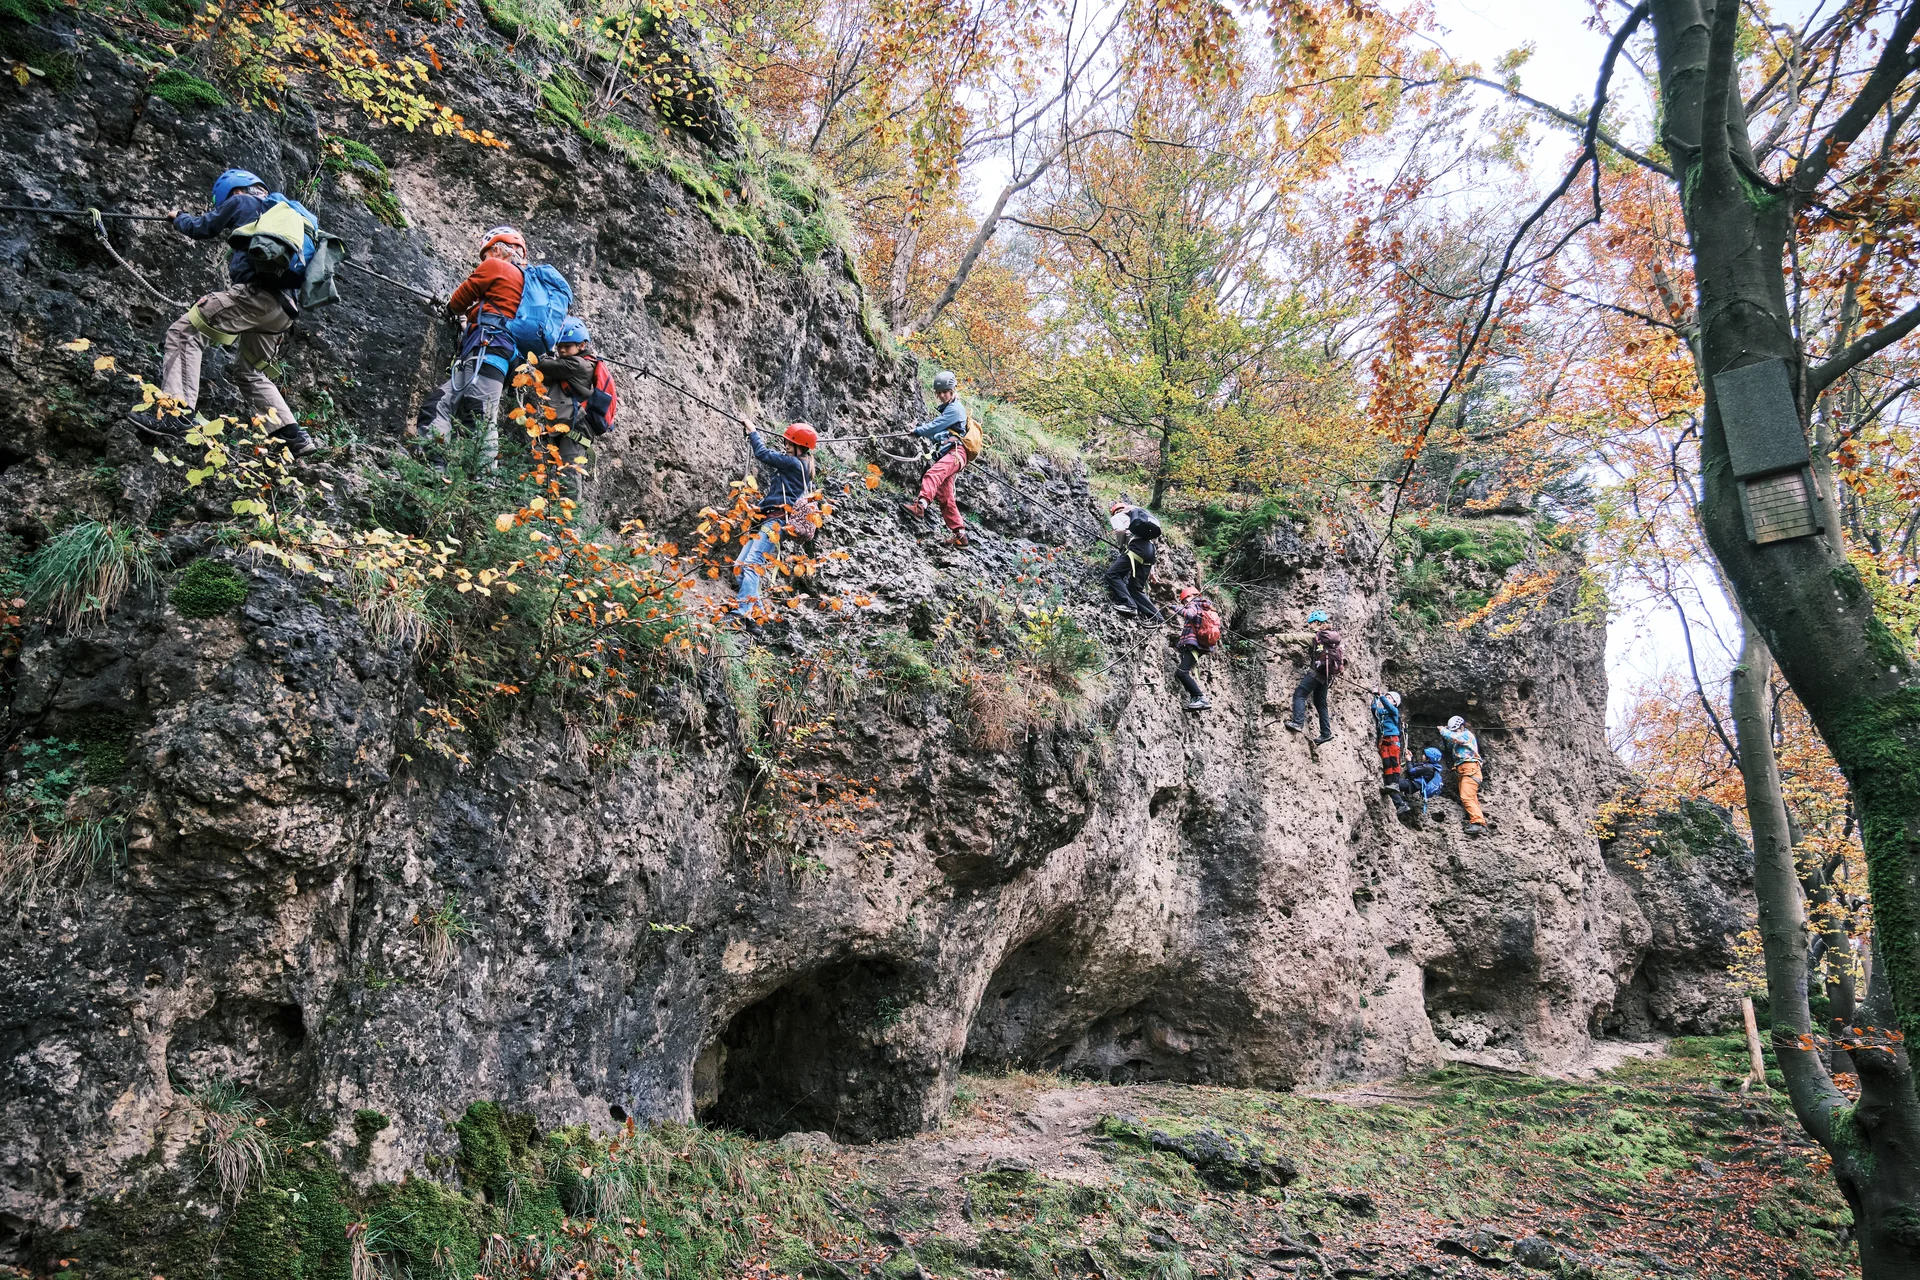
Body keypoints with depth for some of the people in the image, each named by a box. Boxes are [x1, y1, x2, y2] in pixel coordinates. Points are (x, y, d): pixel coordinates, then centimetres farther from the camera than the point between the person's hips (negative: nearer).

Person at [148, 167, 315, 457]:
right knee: (250, 373, 22)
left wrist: (179, 218, 40)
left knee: (185, 332, -8)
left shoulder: (243, 201, 13)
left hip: (256, 291, -8)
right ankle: (293, 437, 9)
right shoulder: (286, 212, 33)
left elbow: (201, 228, 19)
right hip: (286, 308, 8)